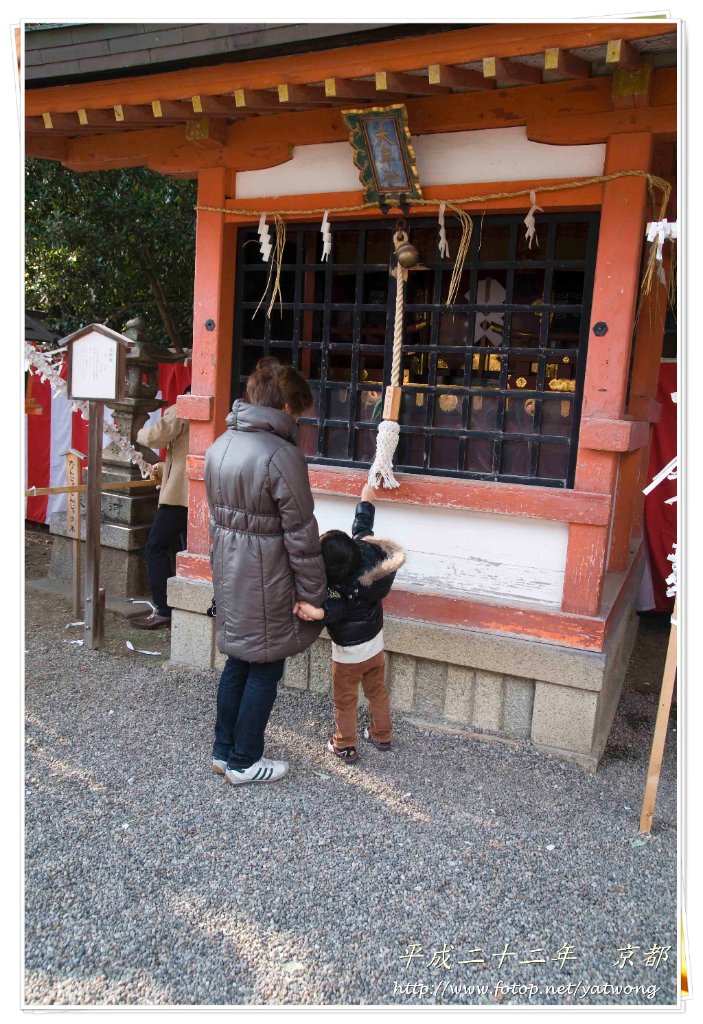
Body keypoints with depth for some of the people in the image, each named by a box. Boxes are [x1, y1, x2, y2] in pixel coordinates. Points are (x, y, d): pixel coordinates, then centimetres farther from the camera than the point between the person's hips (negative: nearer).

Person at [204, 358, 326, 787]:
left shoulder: (220, 445, 5)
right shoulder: (282, 455, -20)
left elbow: (217, 515, 12)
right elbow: (301, 534, -18)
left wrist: (225, 565, 20)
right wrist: (313, 594, -10)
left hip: (228, 572, 8)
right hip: (265, 579, -8)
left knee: (239, 660, 20)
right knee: (265, 670, 8)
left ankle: (223, 751, 33)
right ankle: (244, 763, 21)